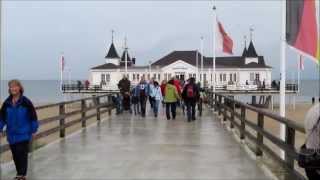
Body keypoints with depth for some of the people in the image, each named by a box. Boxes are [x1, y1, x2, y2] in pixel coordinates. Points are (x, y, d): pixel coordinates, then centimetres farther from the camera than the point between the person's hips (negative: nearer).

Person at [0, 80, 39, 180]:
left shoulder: (26, 102, -9)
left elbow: (33, 116, -5)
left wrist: (33, 130, -4)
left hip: (23, 134, -4)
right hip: (12, 134, 4)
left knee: (22, 154, -5)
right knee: (15, 155, 11)